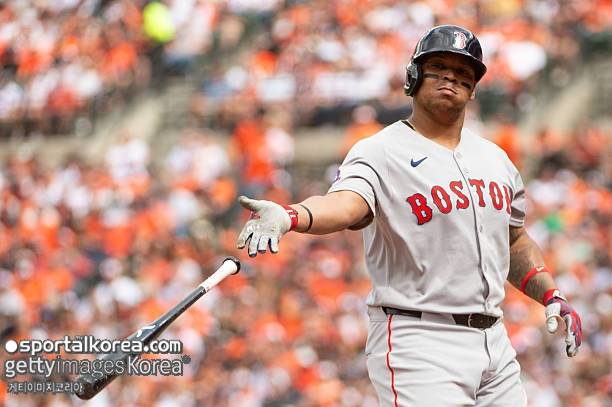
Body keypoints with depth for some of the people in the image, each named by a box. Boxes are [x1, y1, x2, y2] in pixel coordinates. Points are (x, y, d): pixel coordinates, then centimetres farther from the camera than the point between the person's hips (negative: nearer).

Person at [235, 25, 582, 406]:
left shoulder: (495, 158, 16)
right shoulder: (380, 153, -6)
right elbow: (346, 204, -27)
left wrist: (552, 296, 13)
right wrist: (290, 216, -48)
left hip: (493, 342, 7)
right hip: (418, 342, -7)